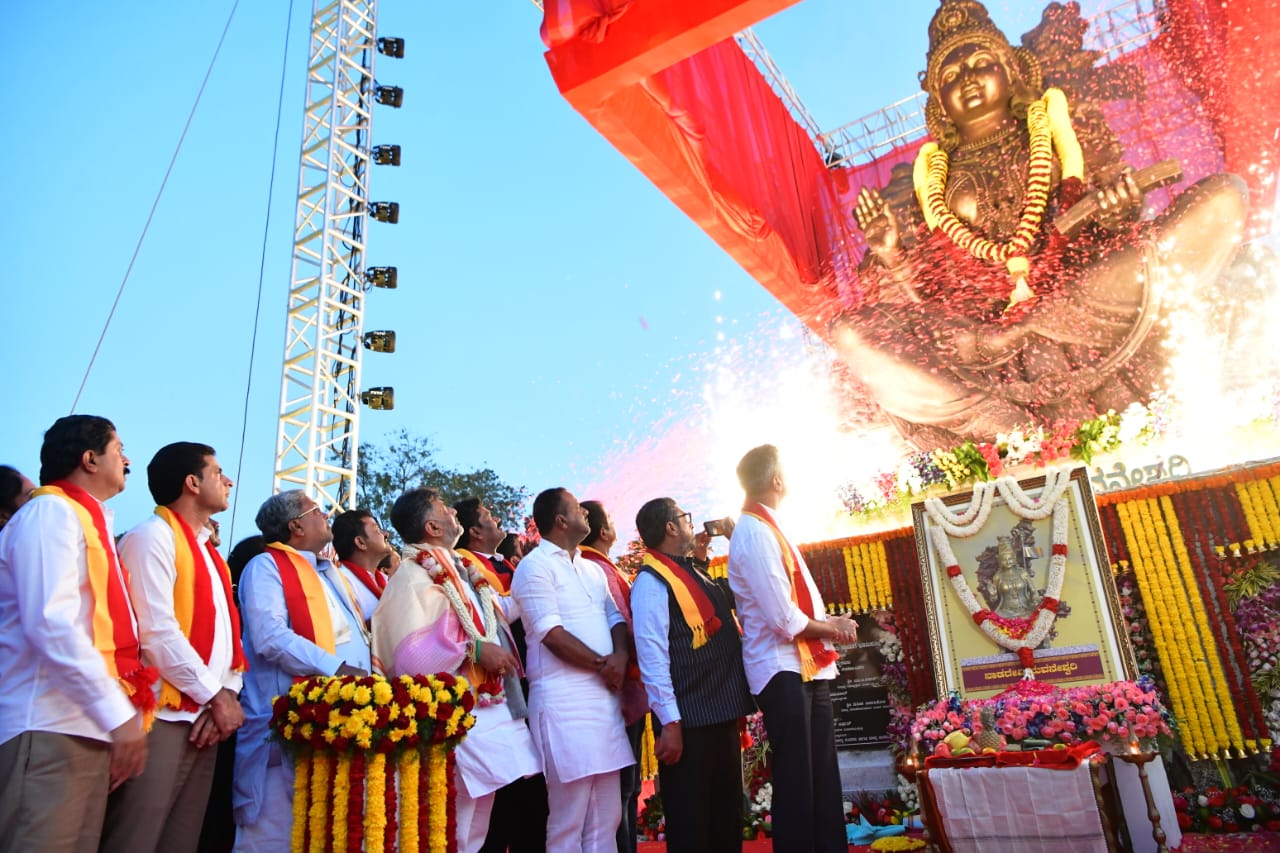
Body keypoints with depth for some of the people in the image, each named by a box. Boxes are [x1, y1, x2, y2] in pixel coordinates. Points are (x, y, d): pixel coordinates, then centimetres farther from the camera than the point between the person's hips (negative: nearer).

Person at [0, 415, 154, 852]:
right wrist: (119, 714, -20)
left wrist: (122, 712, 15)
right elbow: (51, 623, -20)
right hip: (52, 728, -9)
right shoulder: (52, 511, -8)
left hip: (90, 726, 9)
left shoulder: (89, 521, 19)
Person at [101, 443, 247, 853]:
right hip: (165, 714, -8)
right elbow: (156, 631, -16)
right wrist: (215, 695, -11)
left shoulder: (207, 550, 19)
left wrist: (229, 692, -3)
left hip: (206, 716, 8)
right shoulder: (154, 535, -7)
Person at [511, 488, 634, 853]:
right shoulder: (536, 566, -6)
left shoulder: (592, 569, 19)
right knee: (569, 818, -2)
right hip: (565, 698, -8)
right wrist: (602, 665, -7)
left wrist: (620, 657, -6)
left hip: (605, 695, 8)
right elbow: (551, 633, -14)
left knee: (607, 816, 12)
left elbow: (615, 617, 15)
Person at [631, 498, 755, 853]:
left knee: (727, 815, 18)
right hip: (689, 717, -8)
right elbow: (651, 654, -18)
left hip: (721, 709, 9)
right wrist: (669, 722, -21)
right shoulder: (652, 580, -11)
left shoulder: (692, 571, 14)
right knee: (691, 822, 4)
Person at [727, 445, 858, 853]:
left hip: (808, 665, 9)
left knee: (823, 772, 16)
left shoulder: (766, 528, 13)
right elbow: (784, 618, -20)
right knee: (796, 775, 0)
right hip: (782, 669, -9)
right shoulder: (754, 532, -17)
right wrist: (830, 628, -4)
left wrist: (831, 621, -1)